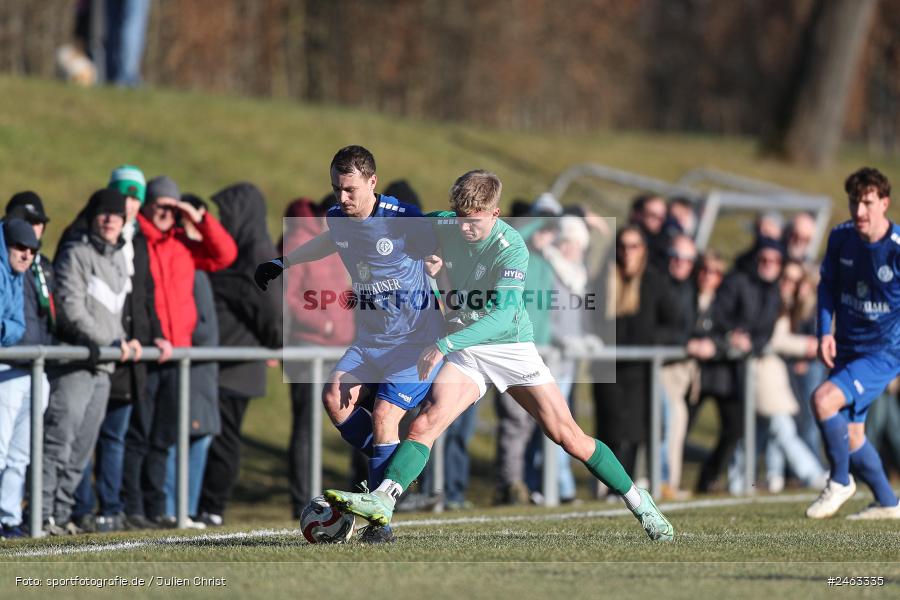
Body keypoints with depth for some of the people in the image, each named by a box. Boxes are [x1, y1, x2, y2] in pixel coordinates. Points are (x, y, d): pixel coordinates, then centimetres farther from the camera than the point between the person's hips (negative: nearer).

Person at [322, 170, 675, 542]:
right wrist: (427, 266, -4)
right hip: (465, 350, 3)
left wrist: (445, 344, -41)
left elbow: (503, 315, -33)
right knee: (430, 419, -24)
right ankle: (384, 500, -37)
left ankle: (638, 502, 12)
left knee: (567, 436, -4)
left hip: (512, 347, -3)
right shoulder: (441, 227, -6)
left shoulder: (511, 248, -21)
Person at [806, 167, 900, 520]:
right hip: (846, 350, 6)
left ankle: (840, 482, -5)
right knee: (850, 436, 10)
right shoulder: (841, 238, -3)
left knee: (824, 399, -25)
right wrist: (825, 332, 0)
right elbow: (828, 285, 12)